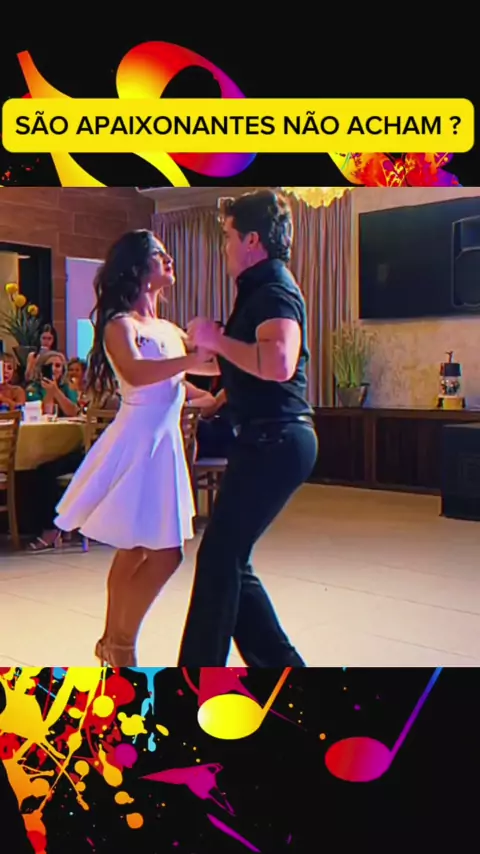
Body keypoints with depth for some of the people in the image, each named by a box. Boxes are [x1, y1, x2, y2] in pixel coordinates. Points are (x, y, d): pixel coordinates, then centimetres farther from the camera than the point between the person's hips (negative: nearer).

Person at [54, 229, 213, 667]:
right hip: (137, 441, -8)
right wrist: (192, 359, -32)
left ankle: (112, 641, 29)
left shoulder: (170, 330, 13)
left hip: (164, 441, 8)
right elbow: (136, 373, -29)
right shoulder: (119, 323, -10)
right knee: (165, 554, -7)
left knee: (134, 550, 15)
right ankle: (121, 643, 9)